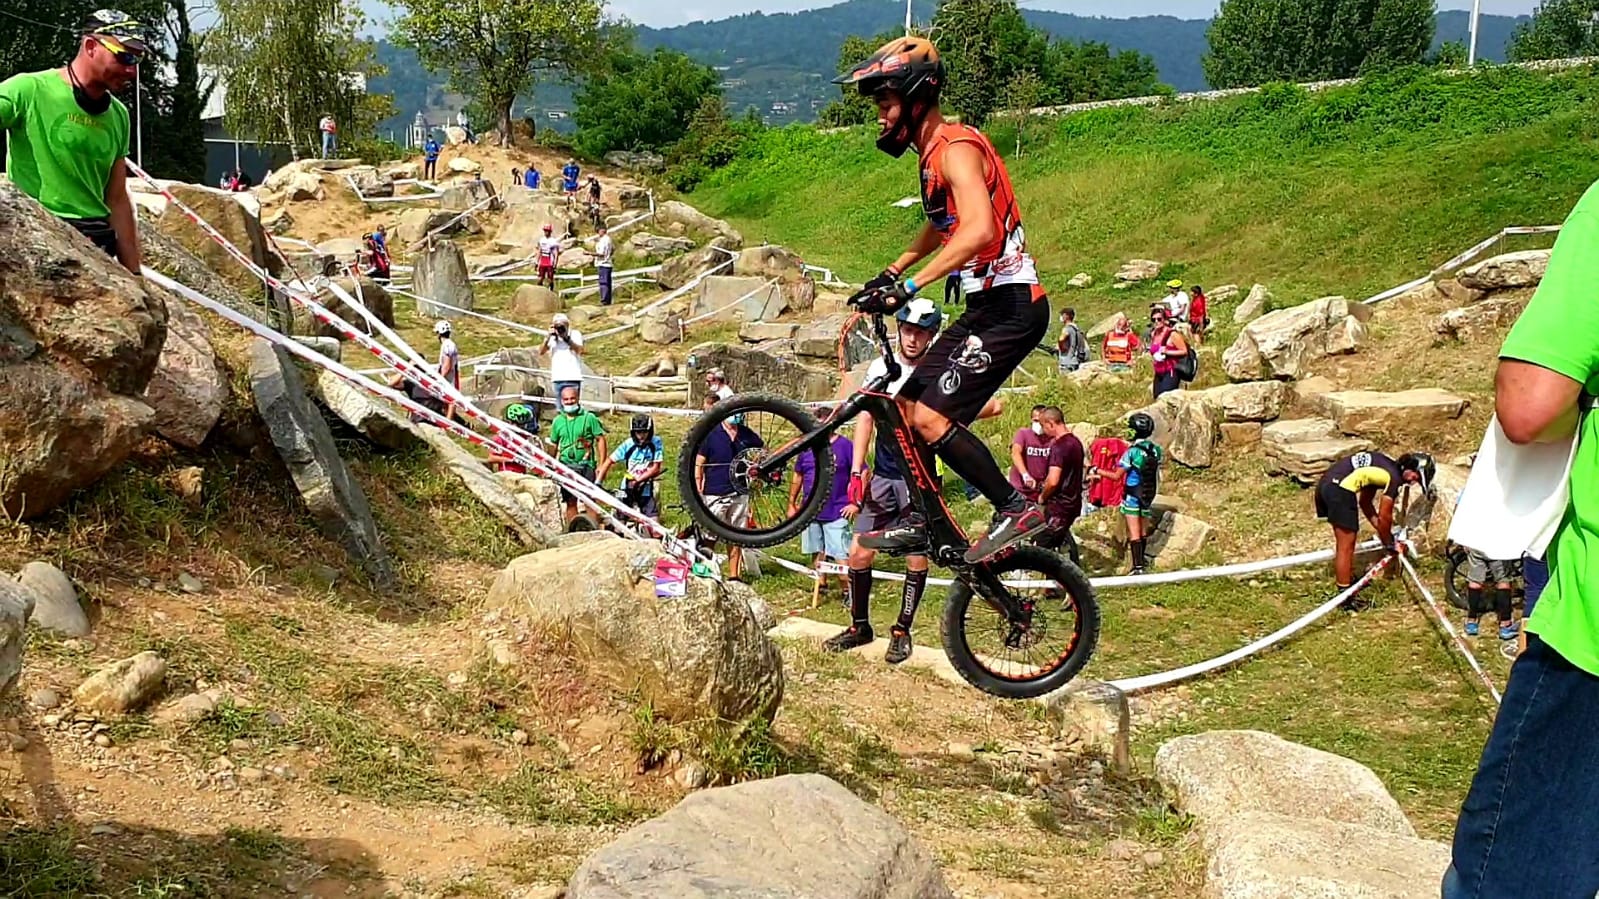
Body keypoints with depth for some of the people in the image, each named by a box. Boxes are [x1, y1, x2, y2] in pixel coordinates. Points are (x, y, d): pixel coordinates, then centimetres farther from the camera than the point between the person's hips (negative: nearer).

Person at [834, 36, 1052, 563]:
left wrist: (911, 285, -36)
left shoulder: (957, 147, -17)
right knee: (907, 407, 11)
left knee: (931, 417, -16)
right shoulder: (932, 153, 15)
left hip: (1010, 305, -10)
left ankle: (1016, 509, -6)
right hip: (985, 306, 10)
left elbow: (978, 230, -33)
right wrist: (891, 272, 31)